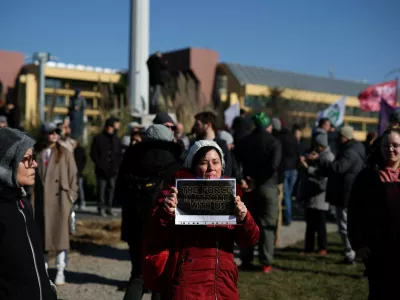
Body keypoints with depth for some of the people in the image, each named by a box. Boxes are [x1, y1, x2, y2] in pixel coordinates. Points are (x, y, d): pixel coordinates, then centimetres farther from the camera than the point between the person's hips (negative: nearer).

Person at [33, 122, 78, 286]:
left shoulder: (65, 153, 1)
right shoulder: (37, 153, 3)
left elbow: (72, 175, 2)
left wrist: (71, 195, -1)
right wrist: (31, 198, 0)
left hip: (60, 199, -2)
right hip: (41, 200, 2)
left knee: (60, 234, 1)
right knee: (41, 235, 9)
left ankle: (60, 271, 7)